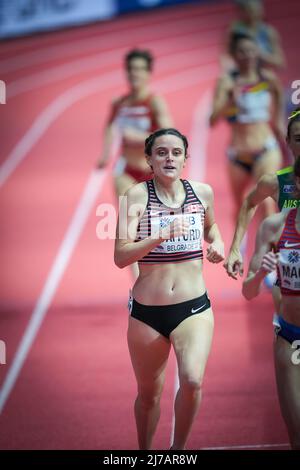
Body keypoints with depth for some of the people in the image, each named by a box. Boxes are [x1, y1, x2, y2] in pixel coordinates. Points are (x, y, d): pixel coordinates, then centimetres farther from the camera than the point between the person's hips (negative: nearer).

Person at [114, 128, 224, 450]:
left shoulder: (203, 192, 1)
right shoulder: (137, 196, -9)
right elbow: (121, 257, -18)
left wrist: (217, 242, 3)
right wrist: (162, 236, -30)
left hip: (194, 308, 1)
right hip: (147, 311, -1)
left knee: (192, 381, -22)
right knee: (148, 394, 14)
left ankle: (178, 448, 3)